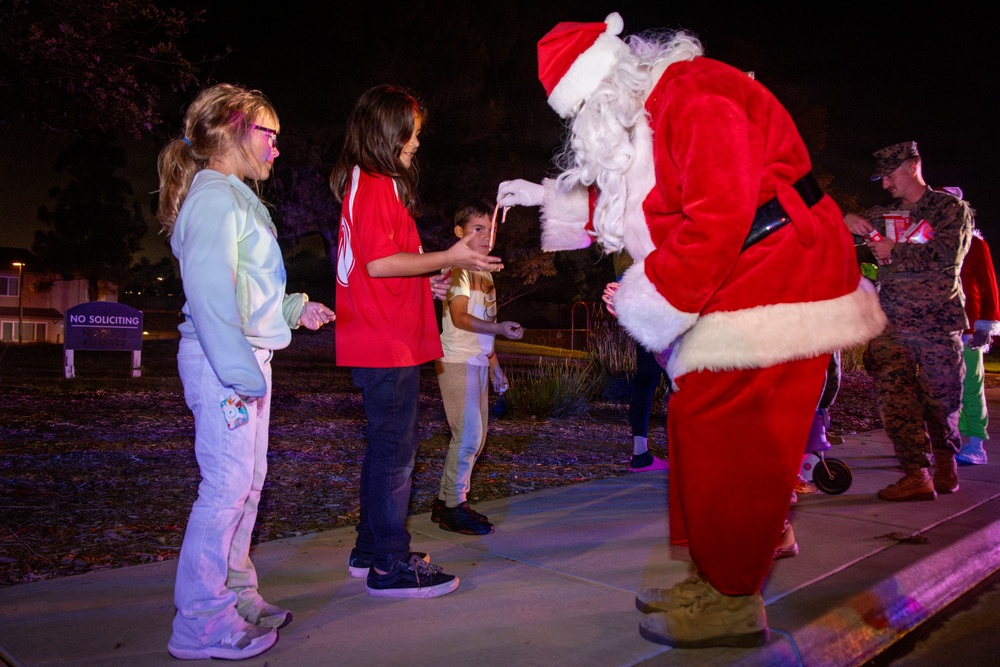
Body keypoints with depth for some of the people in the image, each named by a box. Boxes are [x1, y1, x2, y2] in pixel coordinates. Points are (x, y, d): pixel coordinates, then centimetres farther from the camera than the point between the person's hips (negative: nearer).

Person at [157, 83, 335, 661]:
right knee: (227, 487, -6)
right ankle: (203, 624, 4)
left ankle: (237, 597, 26)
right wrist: (239, 369, -26)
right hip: (225, 362, -10)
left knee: (246, 483, 14)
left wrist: (294, 308, 17)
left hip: (246, 360, 10)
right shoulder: (215, 196, -11)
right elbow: (209, 292, -22)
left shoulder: (236, 197, 21)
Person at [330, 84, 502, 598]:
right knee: (395, 450, -5)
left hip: (384, 341, 11)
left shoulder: (367, 185, 21)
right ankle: (390, 566, 4)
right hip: (387, 345, -11)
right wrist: (448, 258, -15)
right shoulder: (377, 185, -11)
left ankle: (372, 549, 27)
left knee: (386, 448, 16)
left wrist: (425, 282, 16)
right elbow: (379, 261, -20)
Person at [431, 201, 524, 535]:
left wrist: (495, 365, 20)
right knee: (468, 435, -10)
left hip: (477, 363, 9)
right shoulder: (458, 267, -9)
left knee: (474, 437, 11)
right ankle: (454, 507, 2)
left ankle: (445, 501, 21)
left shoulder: (484, 272, 17)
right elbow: (459, 318, -19)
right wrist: (500, 328, -31)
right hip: (458, 362, -9)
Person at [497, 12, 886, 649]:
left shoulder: (694, 95, -17)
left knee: (727, 446, -8)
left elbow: (719, 217, -26)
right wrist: (551, 197, 23)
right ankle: (714, 580, 23)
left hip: (775, 291, -10)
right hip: (729, 301, 10)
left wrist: (659, 298, -18)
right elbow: (624, 204, 28)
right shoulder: (648, 115, 16)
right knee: (696, 429, 11)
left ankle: (733, 605, 7)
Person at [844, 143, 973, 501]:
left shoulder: (950, 208, 6)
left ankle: (944, 460, 28)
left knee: (941, 397, 5)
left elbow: (948, 255, -10)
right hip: (890, 323, 3)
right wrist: (844, 221, -2)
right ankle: (917, 474, -8)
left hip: (937, 321, -3)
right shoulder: (881, 215, 18)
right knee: (894, 396, -9)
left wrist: (896, 250, -8)